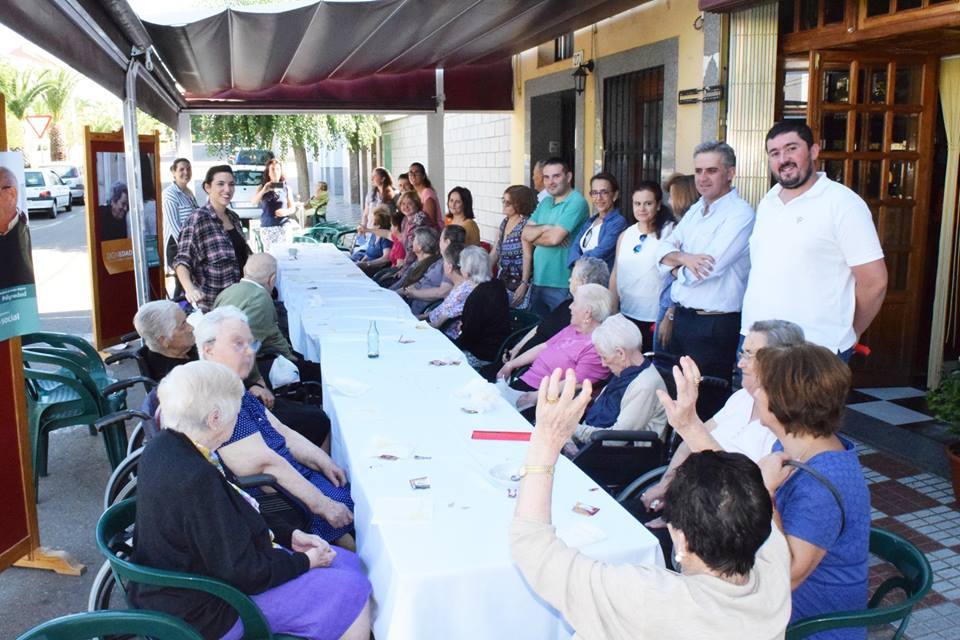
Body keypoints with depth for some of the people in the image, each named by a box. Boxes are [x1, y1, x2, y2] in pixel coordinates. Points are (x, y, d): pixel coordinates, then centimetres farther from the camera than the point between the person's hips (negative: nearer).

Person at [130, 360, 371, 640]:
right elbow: (242, 574, -25)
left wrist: (289, 536, 5)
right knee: (353, 591, -6)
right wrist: (305, 561, -9)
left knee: (349, 563, 11)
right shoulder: (196, 479, -33)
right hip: (209, 613, -9)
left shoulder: (163, 446, -4)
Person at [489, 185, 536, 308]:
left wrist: (524, 284, -21)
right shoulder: (504, 222, 10)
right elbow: (494, 252, 13)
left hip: (518, 280, -7)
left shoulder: (526, 223, -12)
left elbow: (527, 256, -17)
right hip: (503, 279, 7)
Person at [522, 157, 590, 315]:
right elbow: (525, 233, 6)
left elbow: (554, 238, -21)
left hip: (561, 286, -8)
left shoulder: (576, 202, -12)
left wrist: (535, 236, -3)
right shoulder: (545, 203, 14)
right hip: (538, 281, 8)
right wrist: (546, 228, -12)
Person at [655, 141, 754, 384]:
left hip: (715, 326, -8)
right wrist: (684, 258, -16)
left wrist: (674, 267, -2)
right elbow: (663, 249, 5)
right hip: (681, 317, 8)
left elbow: (705, 270, -21)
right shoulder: (696, 210, 12)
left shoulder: (740, 214, -15)